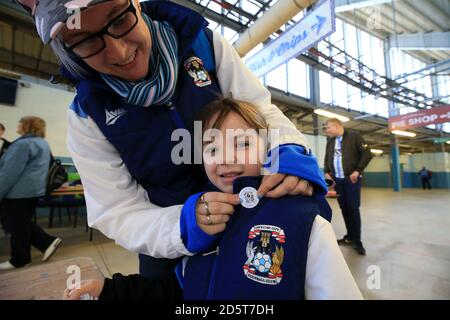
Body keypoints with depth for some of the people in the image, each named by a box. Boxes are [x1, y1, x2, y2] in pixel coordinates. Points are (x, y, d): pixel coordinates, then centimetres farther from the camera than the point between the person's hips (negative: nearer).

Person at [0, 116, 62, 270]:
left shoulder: (24, 144, -18)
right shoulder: (42, 143, 13)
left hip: (19, 192, -9)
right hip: (32, 190, 9)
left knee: (16, 225, 5)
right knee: (22, 223, 20)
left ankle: (19, 259, 20)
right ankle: (48, 241, 15)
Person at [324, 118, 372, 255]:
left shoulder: (354, 136, -2)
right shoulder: (330, 141, 13)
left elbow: (367, 154, -7)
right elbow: (327, 159, 20)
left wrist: (357, 171, -14)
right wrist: (327, 172, 6)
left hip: (351, 179, -5)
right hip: (337, 180, 5)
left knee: (353, 209, -5)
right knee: (344, 209, 8)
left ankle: (357, 241, 6)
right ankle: (350, 236, 21)